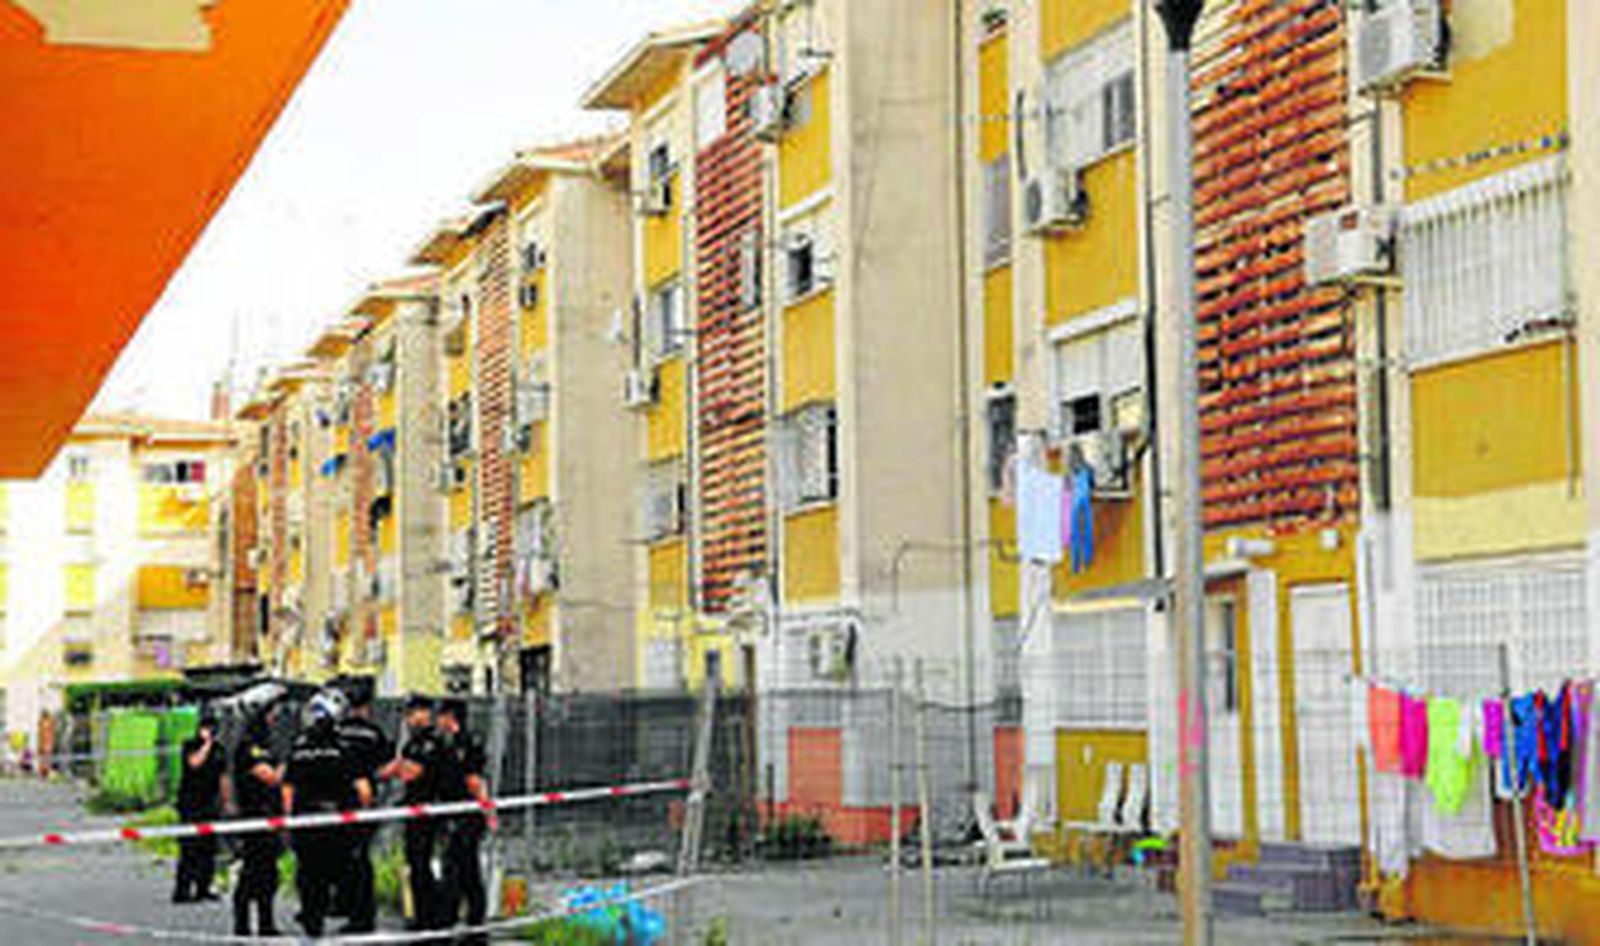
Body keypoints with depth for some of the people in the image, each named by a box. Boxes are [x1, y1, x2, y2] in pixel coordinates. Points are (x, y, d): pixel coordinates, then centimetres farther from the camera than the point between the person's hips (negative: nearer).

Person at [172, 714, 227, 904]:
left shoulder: (218, 749, 14)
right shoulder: (190, 746, -3)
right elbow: (195, 762, -24)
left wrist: (226, 801, 17)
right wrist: (207, 744, -18)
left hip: (210, 806, 7)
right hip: (191, 804, -7)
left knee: (209, 849, 7)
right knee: (190, 849, -11)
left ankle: (203, 888, 14)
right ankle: (182, 891, -12)